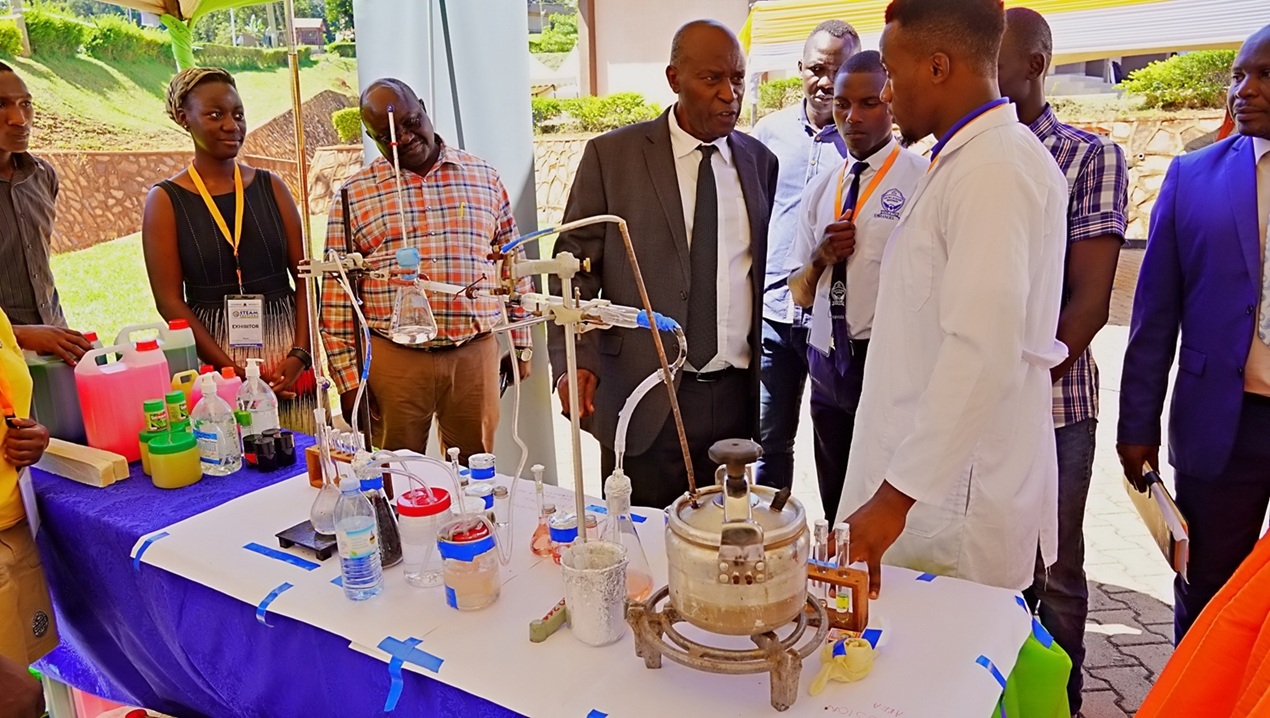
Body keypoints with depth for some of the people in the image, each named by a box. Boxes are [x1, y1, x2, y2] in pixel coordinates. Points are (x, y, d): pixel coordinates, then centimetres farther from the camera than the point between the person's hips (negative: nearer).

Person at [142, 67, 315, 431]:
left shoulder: (270, 186, 8)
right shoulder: (166, 200, 1)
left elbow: (305, 277, 5)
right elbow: (169, 301, -4)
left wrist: (300, 354, -8)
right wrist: (234, 370, -12)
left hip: (285, 352, 2)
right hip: (213, 358, -2)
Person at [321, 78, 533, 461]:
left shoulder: (484, 178, 8)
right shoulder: (354, 195, 3)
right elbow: (336, 296, 3)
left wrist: (521, 345, 12)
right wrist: (348, 379, -1)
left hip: (476, 354, 1)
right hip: (393, 361, -1)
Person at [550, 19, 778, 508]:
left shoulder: (761, 161, 8)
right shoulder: (611, 155, -2)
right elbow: (576, 265, -4)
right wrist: (575, 359, -14)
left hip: (739, 395, 3)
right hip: (645, 398, -3)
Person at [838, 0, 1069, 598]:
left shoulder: (992, 171, -18)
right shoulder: (969, 160, 13)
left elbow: (983, 355, -27)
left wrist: (898, 493, -24)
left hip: (952, 505, -9)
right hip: (935, 482, 9)